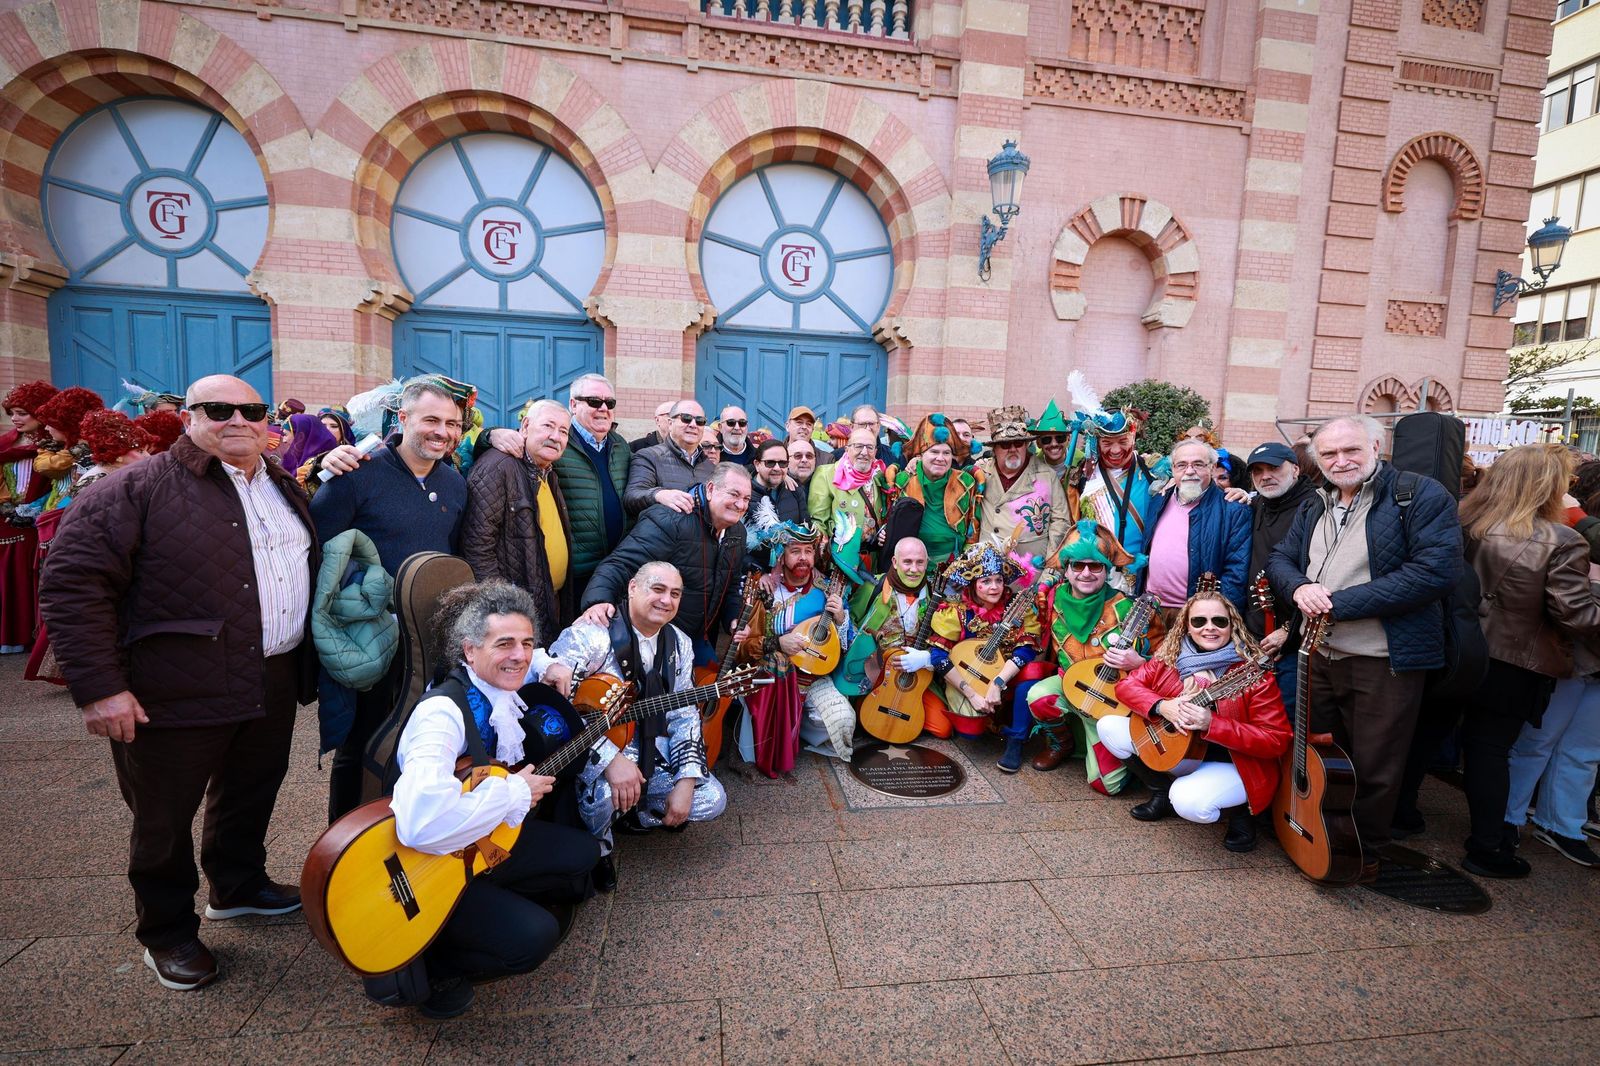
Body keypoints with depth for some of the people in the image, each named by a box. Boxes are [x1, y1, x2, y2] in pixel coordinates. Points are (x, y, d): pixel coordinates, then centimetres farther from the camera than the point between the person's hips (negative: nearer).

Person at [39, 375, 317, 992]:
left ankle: (238, 886, 45)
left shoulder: (284, 488, 10)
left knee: (251, 796, 22)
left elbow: (313, 571, 19)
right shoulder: (140, 489, -11)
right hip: (177, 696, -6)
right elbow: (72, 582, -15)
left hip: (274, 687, 6)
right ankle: (167, 933, 33)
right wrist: (99, 685, -19)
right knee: (164, 818, 12)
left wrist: (307, 664, 15)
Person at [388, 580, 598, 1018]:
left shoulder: (511, 694, -6)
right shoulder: (443, 711, -31)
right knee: (533, 937, -22)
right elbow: (421, 823, -46)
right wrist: (514, 793, -32)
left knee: (583, 854, 9)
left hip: (484, 842, 8)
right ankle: (422, 965, 1)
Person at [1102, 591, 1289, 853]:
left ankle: (1241, 810, 2)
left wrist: (1211, 724, -33)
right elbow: (1126, 685, -5)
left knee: (1188, 801, -34)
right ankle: (1163, 790, 11)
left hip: (1236, 763, -5)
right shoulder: (1170, 656, -6)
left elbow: (1277, 741, -21)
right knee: (1108, 727, -7)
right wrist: (1161, 706, -25)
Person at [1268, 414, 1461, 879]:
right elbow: (1280, 559, 12)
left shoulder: (1421, 495, -10)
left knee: (1374, 767, 7)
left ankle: (1366, 852, 29)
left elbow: (1436, 569, -21)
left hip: (1385, 660, -6)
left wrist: (1339, 603, -21)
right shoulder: (1314, 506, 11)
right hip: (1318, 654, 6)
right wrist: (1299, 587, -13)